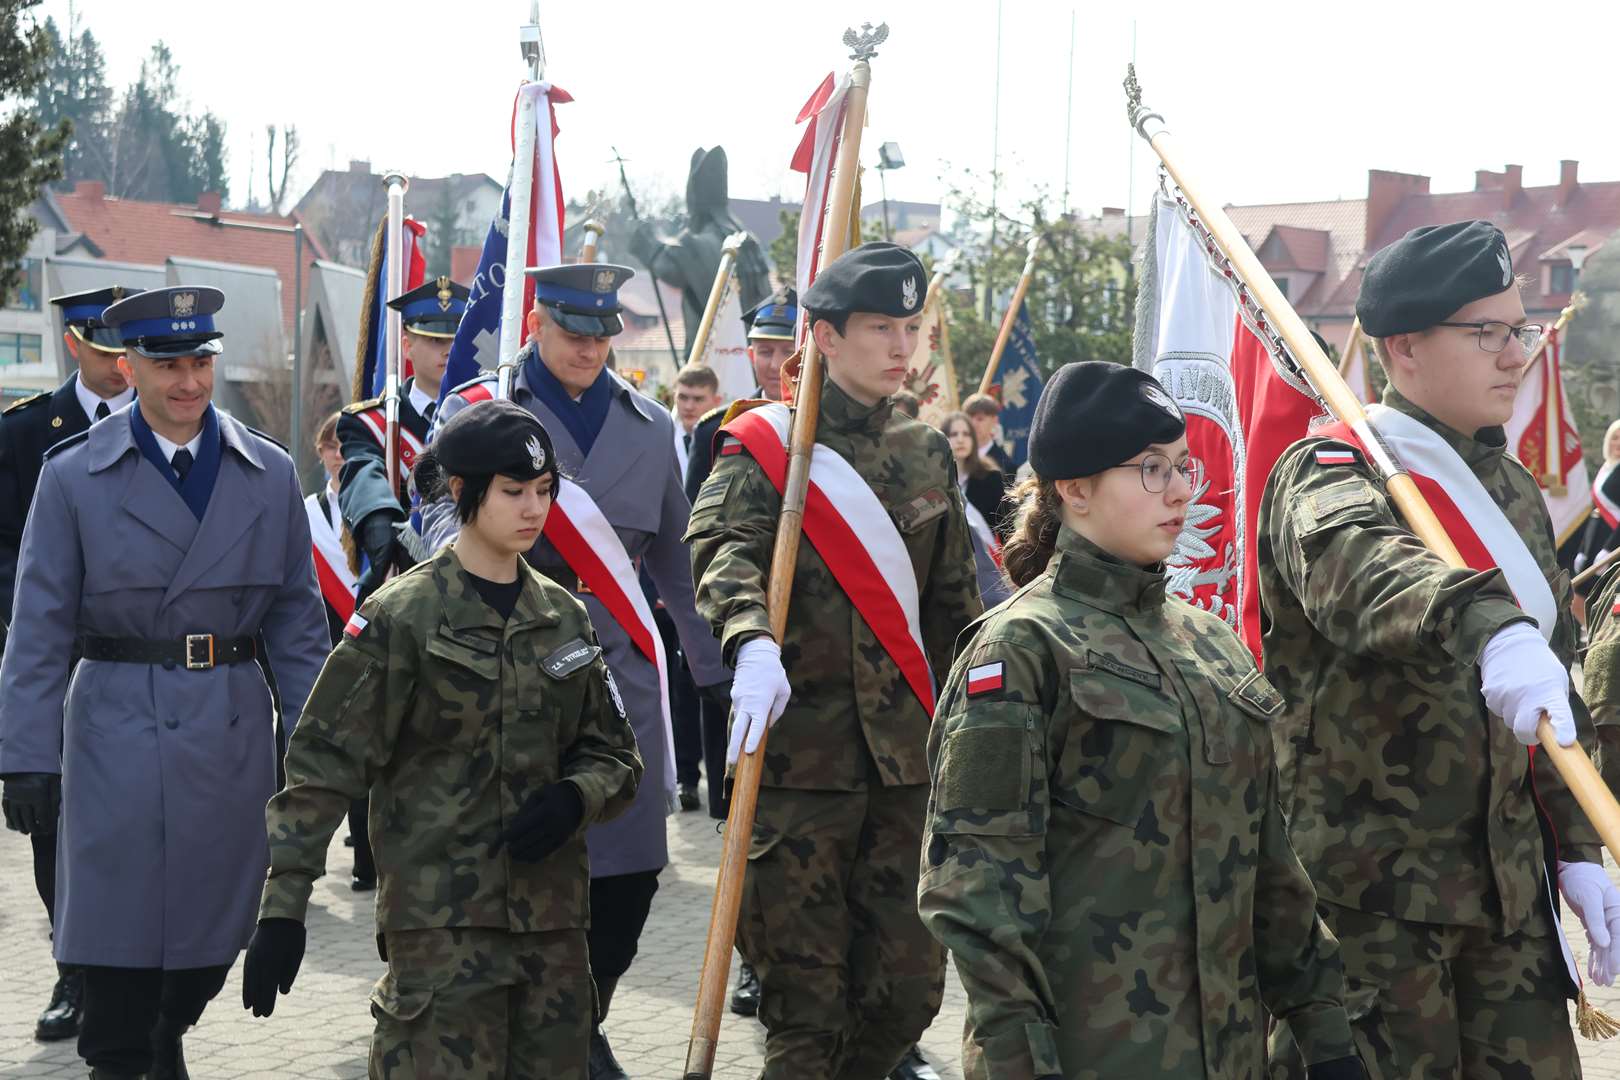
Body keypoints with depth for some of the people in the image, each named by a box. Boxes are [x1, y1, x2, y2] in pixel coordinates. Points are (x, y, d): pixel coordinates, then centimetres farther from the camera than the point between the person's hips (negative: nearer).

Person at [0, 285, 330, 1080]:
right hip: (117, 732, -3)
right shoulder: (74, 476, -1)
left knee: (217, 922, 12)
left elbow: (296, 618, 8)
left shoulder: (270, 475, 6)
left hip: (233, 734, 3)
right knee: (122, 924, 1)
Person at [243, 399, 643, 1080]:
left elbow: (616, 754, 16)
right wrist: (282, 909, -13)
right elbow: (323, 765, -7)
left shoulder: (564, 616, 11)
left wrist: (574, 799, -7)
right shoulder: (402, 615, -5)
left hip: (552, 914, 5)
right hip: (440, 919, -5)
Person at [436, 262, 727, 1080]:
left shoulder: (649, 423, 13)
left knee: (629, 868, 2)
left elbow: (675, 558, 19)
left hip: (623, 670, 3)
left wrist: (716, 669, 16)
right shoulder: (475, 412, 2)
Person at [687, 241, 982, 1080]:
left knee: (910, 978, 5)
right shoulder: (768, 442, -2)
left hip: (904, 746, 5)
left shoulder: (927, 453, 14)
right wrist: (752, 641, -38)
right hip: (801, 741, -5)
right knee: (805, 985, -1)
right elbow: (722, 544, -19)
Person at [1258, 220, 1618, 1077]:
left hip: (1507, 877, 7)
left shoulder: (1512, 489, 14)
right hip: (1371, 890, -7)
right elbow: (1356, 565, -36)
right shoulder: (1327, 473, -11)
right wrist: (1489, 627, -54)